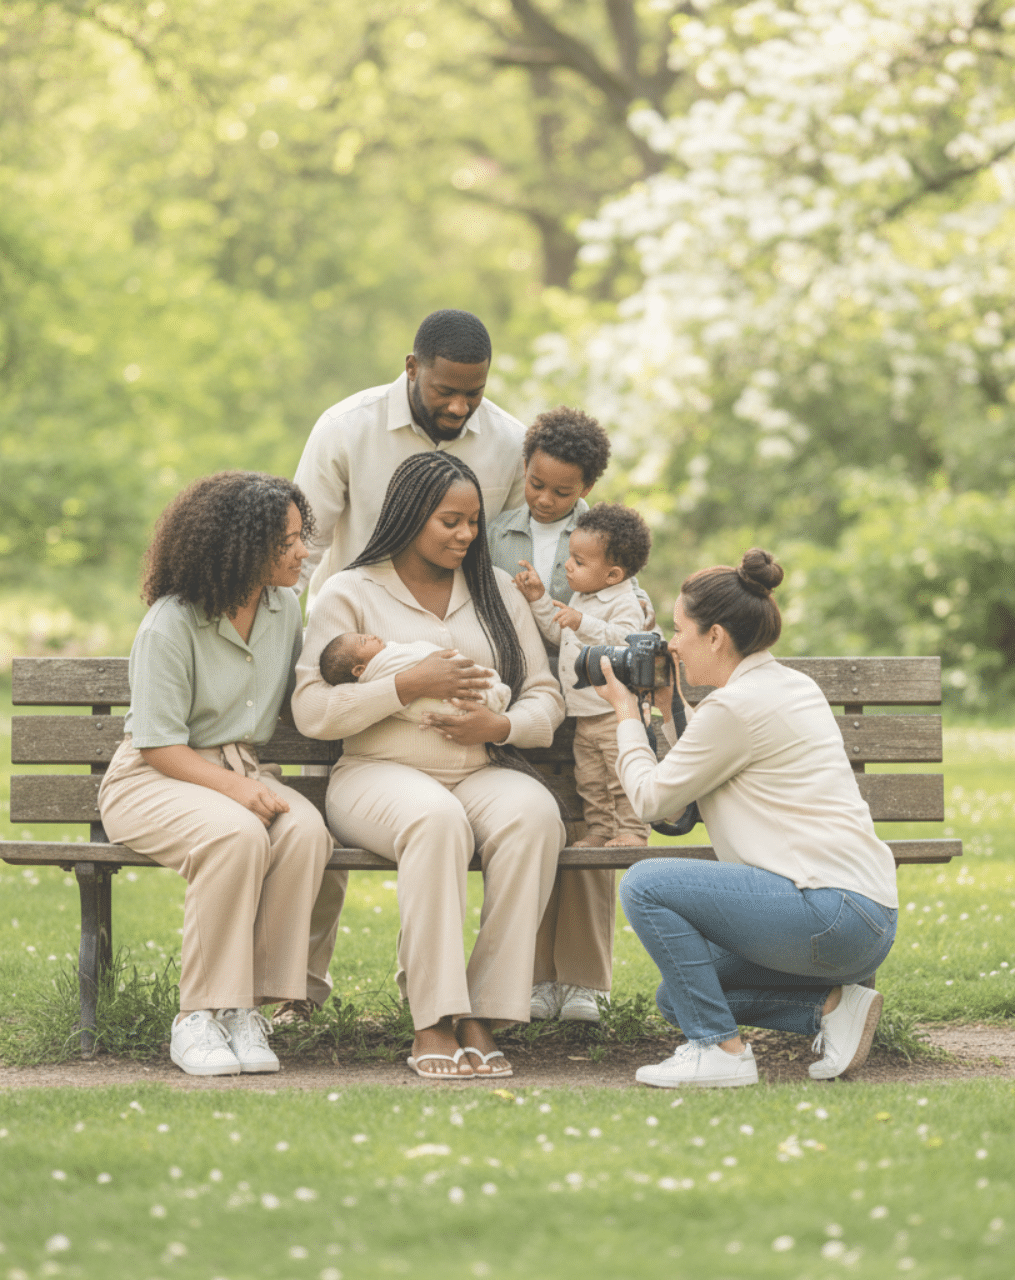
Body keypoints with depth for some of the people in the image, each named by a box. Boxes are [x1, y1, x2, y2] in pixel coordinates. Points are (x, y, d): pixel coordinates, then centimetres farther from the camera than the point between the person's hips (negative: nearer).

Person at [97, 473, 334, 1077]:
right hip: (154, 779, -6)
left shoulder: (286, 608, 7)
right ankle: (200, 1020, -28)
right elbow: (159, 744, -13)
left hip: (244, 772, 6)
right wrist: (232, 787, -27)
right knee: (236, 835, -37)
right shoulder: (170, 625, -13)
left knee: (305, 829, -29)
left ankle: (245, 1010, -26)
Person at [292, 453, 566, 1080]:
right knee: (437, 818, -40)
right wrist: (407, 686, -14)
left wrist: (500, 725, -9)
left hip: (484, 770, 3)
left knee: (534, 815, -34)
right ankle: (432, 1023, -36)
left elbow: (546, 698, 14)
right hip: (383, 773, -3)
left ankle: (483, 1016, -32)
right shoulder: (352, 594, 6)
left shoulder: (497, 589, 18)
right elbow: (312, 711, -5)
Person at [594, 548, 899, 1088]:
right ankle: (831, 1003, 7)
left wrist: (626, 714, 10)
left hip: (831, 913, -10)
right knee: (679, 996, 16)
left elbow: (652, 798, -3)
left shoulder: (736, 705, -12)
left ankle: (719, 1049, -8)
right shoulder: (794, 686, 17)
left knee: (645, 885, -11)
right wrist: (667, 706, 22)